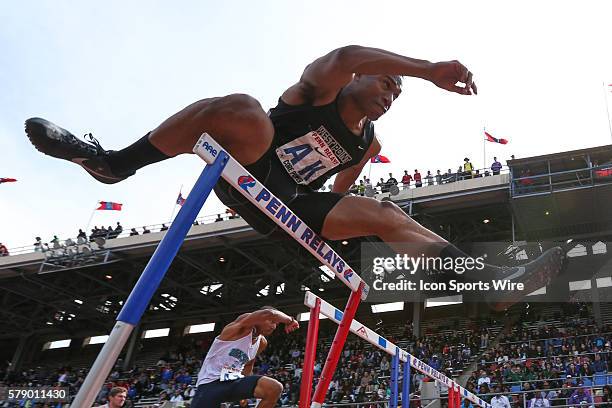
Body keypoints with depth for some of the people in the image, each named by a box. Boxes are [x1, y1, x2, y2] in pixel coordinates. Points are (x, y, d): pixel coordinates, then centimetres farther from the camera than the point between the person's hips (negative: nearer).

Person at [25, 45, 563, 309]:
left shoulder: (369, 143, 15)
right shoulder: (318, 88, -6)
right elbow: (347, 56, -30)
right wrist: (428, 69, -37)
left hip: (289, 209, 6)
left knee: (385, 215, -8)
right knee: (242, 111, -36)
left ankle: (489, 278, -14)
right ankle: (113, 161, -26)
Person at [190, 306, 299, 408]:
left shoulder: (262, 343, 11)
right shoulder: (243, 326, -13)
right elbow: (268, 314, -32)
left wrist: (247, 389, 26)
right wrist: (290, 320, -15)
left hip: (234, 381, 7)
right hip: (211, 383, -7)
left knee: (275, 388, -15)